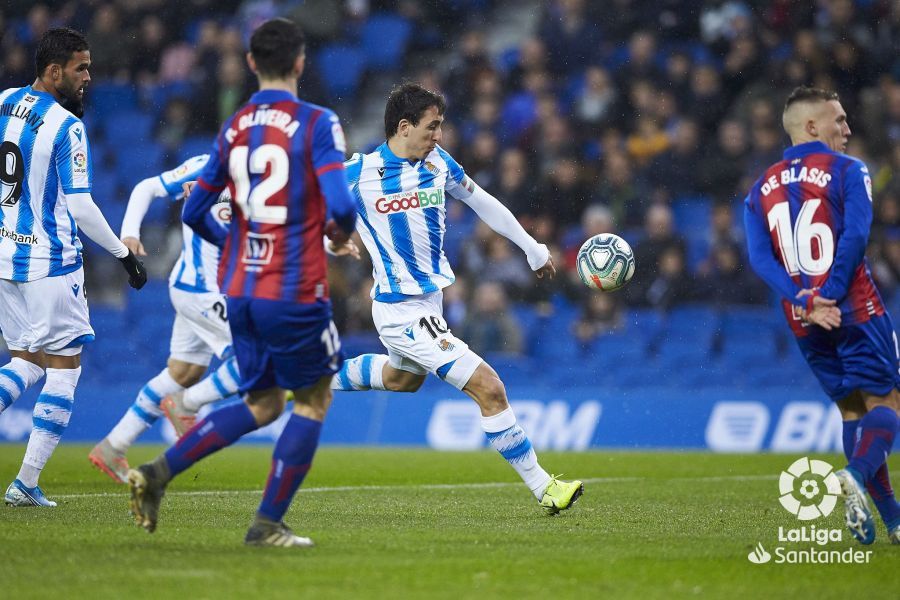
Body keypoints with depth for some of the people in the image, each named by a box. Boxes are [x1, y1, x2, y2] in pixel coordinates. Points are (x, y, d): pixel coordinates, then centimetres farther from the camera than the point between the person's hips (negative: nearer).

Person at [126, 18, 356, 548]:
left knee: (262, 404, 18)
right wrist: (343, 231, 3)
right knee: (314, 399, 12)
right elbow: (339, 205, -20)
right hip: (295, 291, -6)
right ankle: (268, 524, 8)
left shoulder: (234, 128, 8)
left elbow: (195, 212, 11)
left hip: (238, 289, 6)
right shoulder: (317, 123, -9)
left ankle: (159, 472, 2)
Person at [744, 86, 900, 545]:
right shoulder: (847, 170, -2)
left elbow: (760, 257, 0)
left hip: (803, 320, 6)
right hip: (855, 310, -5)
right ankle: (856, 475, -30)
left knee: (851, 408, 13)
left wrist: (802, 302, -10)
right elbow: (855, 237, -16)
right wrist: (828, 297, -18)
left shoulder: (761, 189, 14)